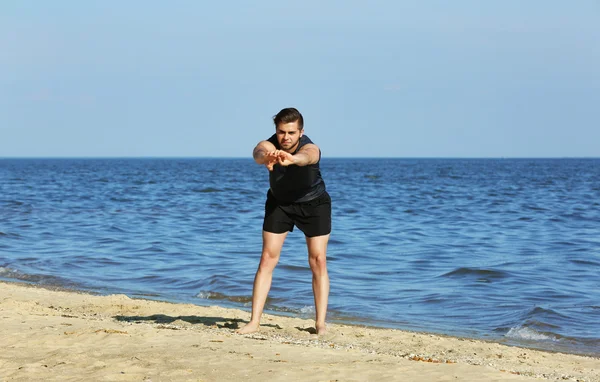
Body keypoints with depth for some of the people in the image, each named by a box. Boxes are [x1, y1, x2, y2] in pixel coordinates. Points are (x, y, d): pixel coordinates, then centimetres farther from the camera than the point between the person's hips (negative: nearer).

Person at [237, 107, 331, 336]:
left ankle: (320, 323, 1)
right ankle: (254, 321, -2)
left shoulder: (310, 148, -33)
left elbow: (305, 157, -58)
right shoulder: (269, 145, -27)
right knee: (267, 259, -4)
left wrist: (291, 159, -82)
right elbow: (259, 152, -51)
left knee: (318, 261, -6)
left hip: (313, 204, -2)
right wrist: (266, 156, -77)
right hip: (279, 203, 2)